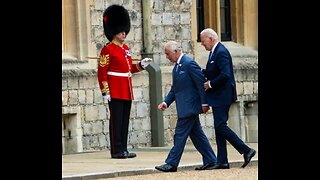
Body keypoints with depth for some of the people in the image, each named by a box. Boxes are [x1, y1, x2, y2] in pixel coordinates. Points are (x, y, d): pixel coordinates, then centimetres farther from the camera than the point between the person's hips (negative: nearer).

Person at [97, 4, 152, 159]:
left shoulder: (126, 49, 16)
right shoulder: (108, 50, -8)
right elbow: (102, 72, -12)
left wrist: (141, 65, 7)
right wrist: (105, 92, -17)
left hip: (127, 92, 8)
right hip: (115, 92, -8)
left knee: (125, 121, 8)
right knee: (116, 120, -6)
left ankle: (123, 149, 12)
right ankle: (116, 150, -3)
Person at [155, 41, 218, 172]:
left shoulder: (189, 64, -15)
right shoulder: (177, 67, 15)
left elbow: (201, 83, -16)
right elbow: (174, 89, 19)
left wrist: (204, 103, -17)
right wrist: (166, 102, 6)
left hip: (189, 107, -10)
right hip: (186, 107, 10)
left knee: (180, 135, -7)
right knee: (197, 135, 12)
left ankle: (171, 164, -5)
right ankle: (210, 161, 17)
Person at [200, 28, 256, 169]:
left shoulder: (221, 52, -17)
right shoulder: (214, 52, 15)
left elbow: (225, 75, -26)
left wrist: (210, 84, -17)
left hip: (222, 96, -10)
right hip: (218, 98, 10)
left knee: (220, 126, -12)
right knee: (219, 127, 9)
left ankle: (246, 150, -9)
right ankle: (222, 161, 11)